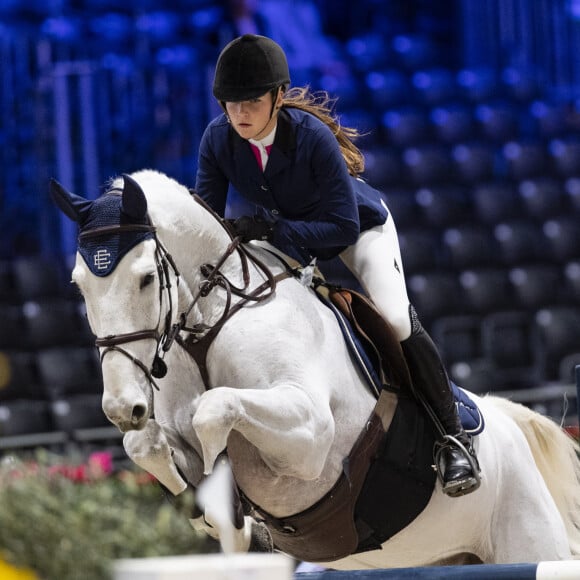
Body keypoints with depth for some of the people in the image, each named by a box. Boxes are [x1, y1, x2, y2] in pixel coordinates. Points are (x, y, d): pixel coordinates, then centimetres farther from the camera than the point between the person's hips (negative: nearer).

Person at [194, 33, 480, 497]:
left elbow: (343, 227, -36)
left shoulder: (313, 137, -37)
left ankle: (454, 437, -12)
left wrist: (273, 228, -48)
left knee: (395, 319, -25)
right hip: (287, 237, 5)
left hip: (360, 224, -5)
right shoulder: (218, 139, -24)